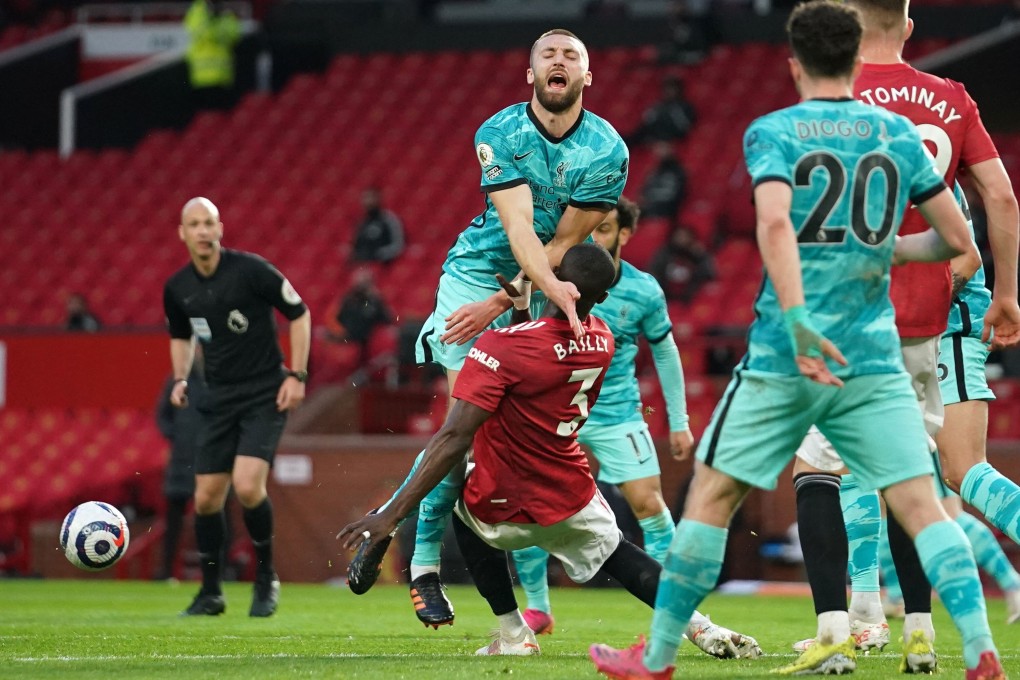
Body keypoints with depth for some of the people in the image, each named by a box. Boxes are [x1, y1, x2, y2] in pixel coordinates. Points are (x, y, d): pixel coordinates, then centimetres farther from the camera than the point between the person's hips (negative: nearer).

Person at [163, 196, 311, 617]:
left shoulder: (250, 270, -14)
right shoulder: (177, 289, 1)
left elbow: (299, 314, -4)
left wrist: (297, 375, -10)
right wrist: (180, 378, 6)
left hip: (266, 395, -5)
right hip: (220, 400, 5)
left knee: (247, 486, -21)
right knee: (206, 499, 1)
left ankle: (266, 579, 0)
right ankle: (211, 592, 17)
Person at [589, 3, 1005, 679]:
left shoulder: (772, 132, -1)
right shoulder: (899, 133, 8)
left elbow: (775, 222, -20)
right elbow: (956, 238, 9)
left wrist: (796, 320, -25)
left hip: (784, 358, -2)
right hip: (875, 357, 2)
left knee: (712, 494, 9)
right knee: (920, 504, 0)